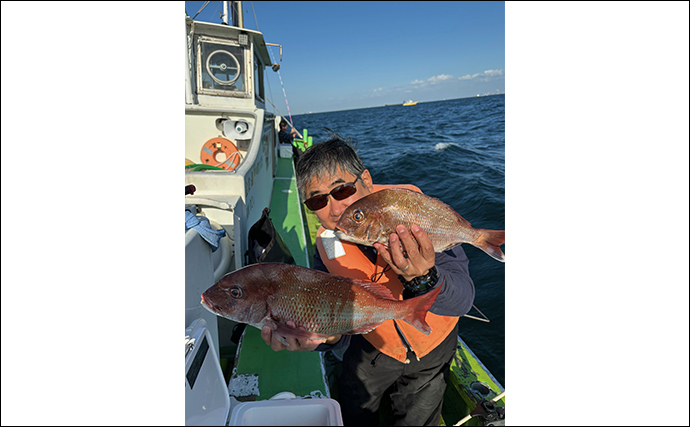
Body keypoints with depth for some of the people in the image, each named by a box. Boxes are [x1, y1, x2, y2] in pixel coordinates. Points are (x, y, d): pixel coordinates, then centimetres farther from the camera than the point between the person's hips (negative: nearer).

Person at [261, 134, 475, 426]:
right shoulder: (326, 248, -22)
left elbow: (463, 299, -34)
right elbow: (337, 325, -20)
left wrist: (423, 280, -55)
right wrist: (327, 335, -44)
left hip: (432, 346, -1)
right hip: (375, 345, 1)